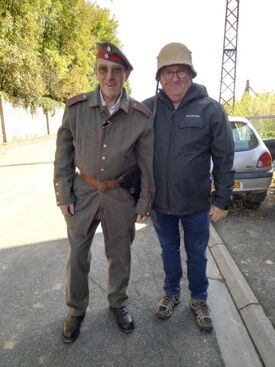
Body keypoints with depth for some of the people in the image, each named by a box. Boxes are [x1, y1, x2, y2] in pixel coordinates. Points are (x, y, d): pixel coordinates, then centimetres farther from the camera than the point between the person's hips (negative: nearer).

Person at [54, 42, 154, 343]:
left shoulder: (141, 116, -11)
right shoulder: (75, 108, -10)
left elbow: (147, 164, -3)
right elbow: (63, 154, 0)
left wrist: (144, 202, -1)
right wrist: (63, 194, -1)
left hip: (121, 196, 0)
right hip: (83, 193, 1)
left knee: (119, 255, 16)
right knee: (77, 256, 12)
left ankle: (118, 303, 42)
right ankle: (76, 310, 38)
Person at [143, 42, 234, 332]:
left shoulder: (210, 109, -10)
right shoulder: (148, 109, -5)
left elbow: (224, 158, -6)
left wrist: (222, 199, -6)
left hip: (196, 203, -1)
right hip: (160, 201, 2)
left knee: (197, 253, 16)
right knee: (169, 250, 20)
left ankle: (199, 299, 41)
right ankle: (171, 293, 44)